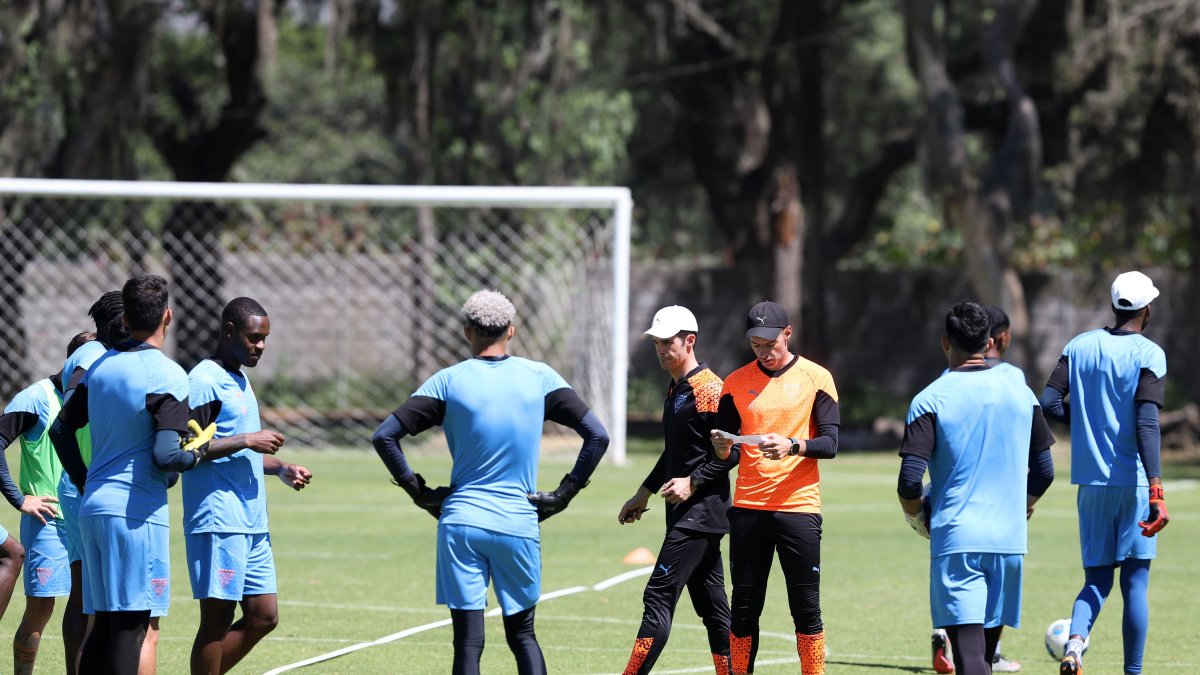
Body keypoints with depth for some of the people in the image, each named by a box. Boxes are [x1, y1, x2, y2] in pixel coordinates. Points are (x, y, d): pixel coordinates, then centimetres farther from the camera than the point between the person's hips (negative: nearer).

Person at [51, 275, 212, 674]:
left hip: (92, 507, 7)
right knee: (130, 626, -6)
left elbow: (61, 428, 18)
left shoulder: (101, 366, 10)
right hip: (138, 513, -7)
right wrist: (196, 454, 0)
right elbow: (165, 456, -20)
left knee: (103, 623, 11)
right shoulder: (168, 376, -12)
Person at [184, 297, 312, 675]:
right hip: (218, 523, -10)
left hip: (252, 525, 10)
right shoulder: (205, 381, -10)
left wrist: (280, 469, 14)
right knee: (217, 619, -6)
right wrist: (246, 440, -18)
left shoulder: (239, 381, 20)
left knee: (263, 617, 8)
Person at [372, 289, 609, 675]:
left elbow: (385, 436, -3)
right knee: (522, 635, 14)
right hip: (519, 524, 1)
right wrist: (564, 494, 6)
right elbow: (597, 435, 0)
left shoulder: (448, 381, -1)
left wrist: (419, 491, 4)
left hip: (460, 522, -1)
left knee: (468, 642, 0)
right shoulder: (540, 378, 1)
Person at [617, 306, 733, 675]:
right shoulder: (675, 389, 18)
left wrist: (693, 482, -24)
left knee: (659, 596, -13)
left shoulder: (708, 389, -13)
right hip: (685, 513, 10)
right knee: (711, 606, 10)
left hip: (701, 510, -10)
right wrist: (645, 492, 32)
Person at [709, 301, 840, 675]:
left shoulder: (815, 378, 2)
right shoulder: (736, 382, 10)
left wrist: (793, 446, -22)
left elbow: (830, 443, -4)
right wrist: (723, 448, -13)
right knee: (743, 609, 4)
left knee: (807, 609, -3)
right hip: (747, 507, 3)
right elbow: (724, 455, 11)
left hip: (799, 507, -3)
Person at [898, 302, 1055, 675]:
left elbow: (910, 479, -12)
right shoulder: (1020, 393, 7)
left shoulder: (930, 400, -6)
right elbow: (1044, 471, 12)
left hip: (955, 540, -4)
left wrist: (916, 517, 8)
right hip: (1009, 539, 4)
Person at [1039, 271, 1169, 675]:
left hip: (1091, 483, 4)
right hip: (1133, 481, -4)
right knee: (1135, 582, 4)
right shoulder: (1148, 354, -8)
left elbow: (1049, 403, -1)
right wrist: (1156, 493, -22)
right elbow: (1147, 423, -18)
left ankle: (1075, 641, -18)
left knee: (1096, 581, 10)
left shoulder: (1079, 347, 6)